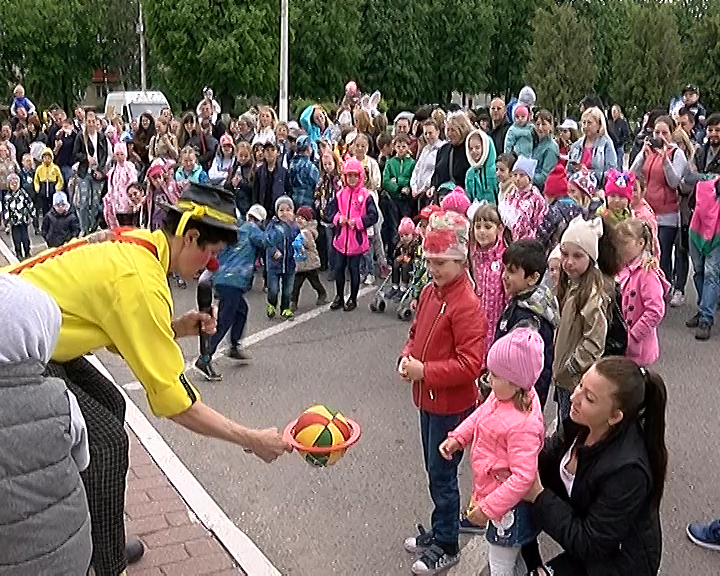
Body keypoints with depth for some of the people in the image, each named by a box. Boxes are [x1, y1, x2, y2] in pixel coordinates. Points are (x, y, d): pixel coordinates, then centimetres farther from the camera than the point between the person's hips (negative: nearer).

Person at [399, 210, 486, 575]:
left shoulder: (467, 306, -22)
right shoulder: (430, 292, 4)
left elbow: (470, 364, -25)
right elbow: (416, 333, 16)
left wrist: (424, 371, -23)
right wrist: (406, 358, -4)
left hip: (451, 406, -8)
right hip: (428, 400, 8)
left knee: (442, 476, 5)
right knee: (435, 471, 21)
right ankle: (439, 531, 39)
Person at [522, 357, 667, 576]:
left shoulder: (627, 471, -34)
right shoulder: (583, 424, -15)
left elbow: (589, 544, -26)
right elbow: (551, 453, 3)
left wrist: (538, 496, -24)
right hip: (580, 515, 7)